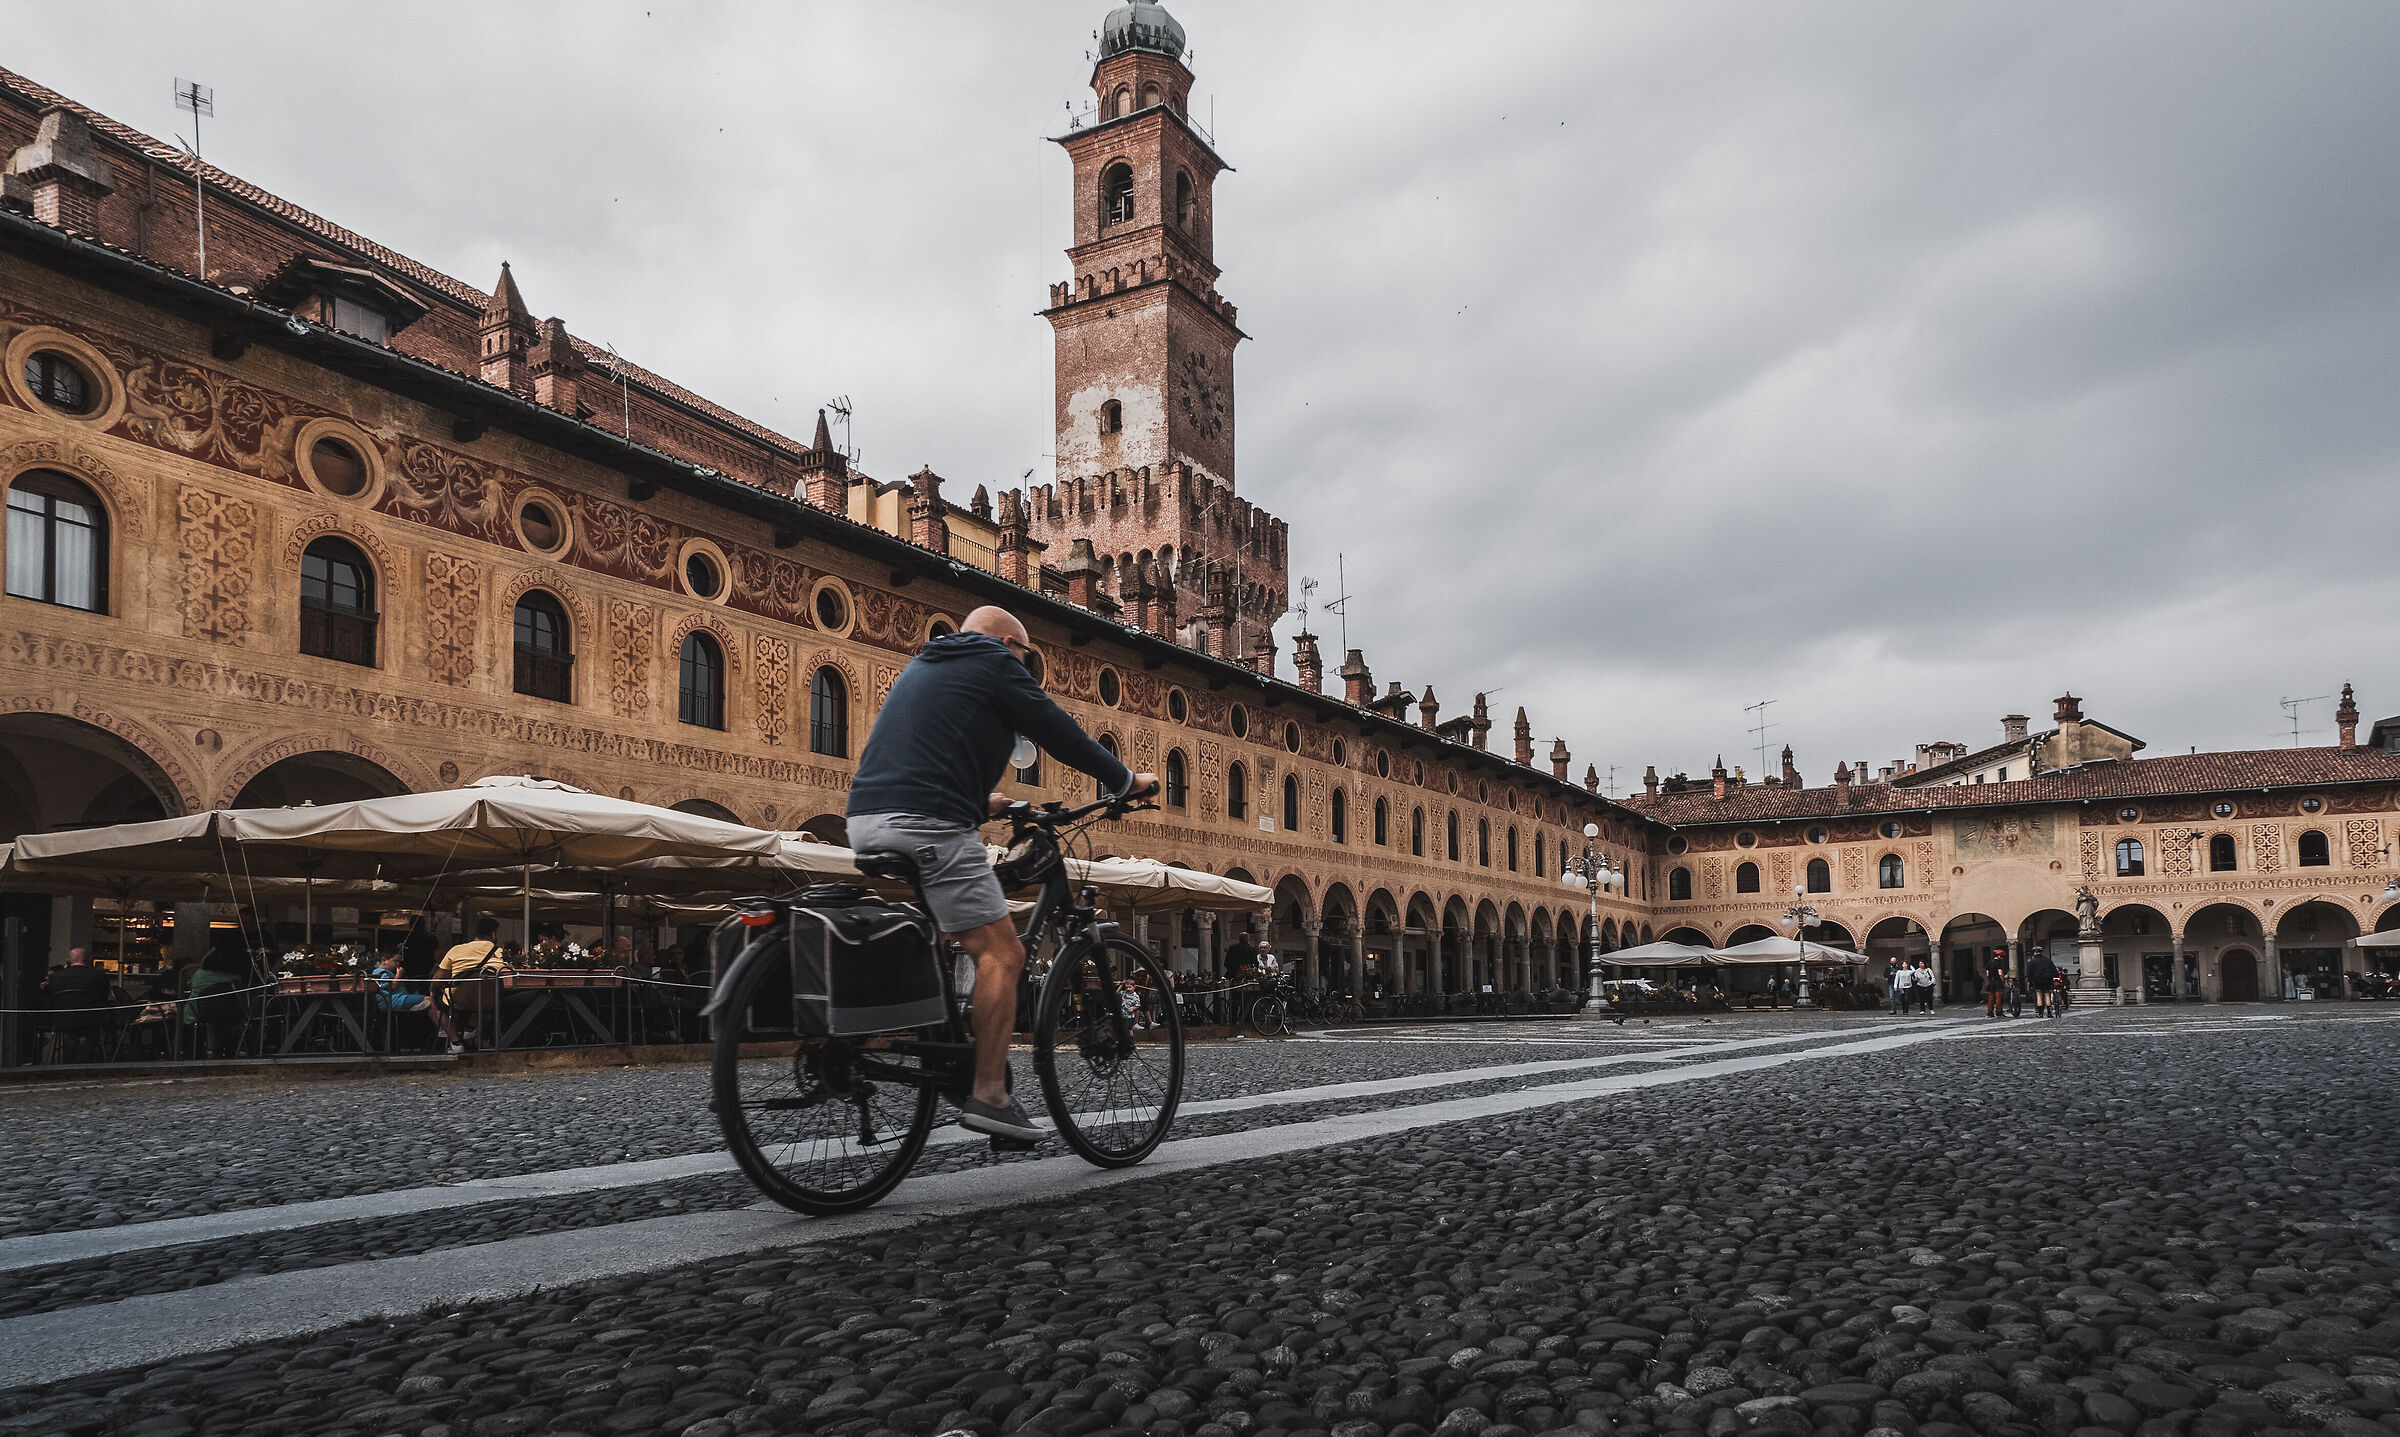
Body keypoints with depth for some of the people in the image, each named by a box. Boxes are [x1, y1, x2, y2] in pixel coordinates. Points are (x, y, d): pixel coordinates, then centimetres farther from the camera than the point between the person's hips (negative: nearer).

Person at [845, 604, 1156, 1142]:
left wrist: (978, 801, 46)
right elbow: (1059, 733, 4)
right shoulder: (995, 663, 5)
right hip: (928, 824, -9)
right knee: (1000, 952, -8)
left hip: (868, 818, 9)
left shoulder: (922, 665, 29)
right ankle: (988, 1094, -13)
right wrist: (1125, 781, 15)